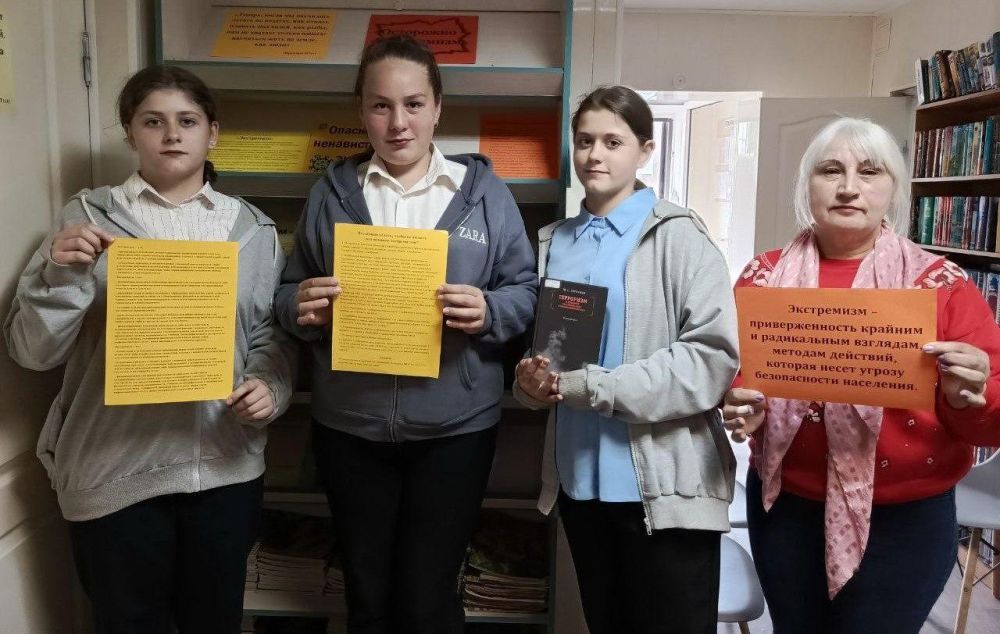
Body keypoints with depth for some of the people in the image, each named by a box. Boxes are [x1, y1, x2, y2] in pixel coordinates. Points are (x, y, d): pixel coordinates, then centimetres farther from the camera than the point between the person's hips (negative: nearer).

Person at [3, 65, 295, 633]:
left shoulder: (253, 227, 6)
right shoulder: (89, 218, 0)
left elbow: (273, 333, 8)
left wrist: (270, 387, -11)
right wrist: (62, 275, -18)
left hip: (226, 464, 2)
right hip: (115, 469, -1)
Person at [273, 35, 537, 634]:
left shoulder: (484, 189, 1)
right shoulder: (332, 191, 6)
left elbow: (526, 291, 2)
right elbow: (289, 292, 10)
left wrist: (490, 312, -19)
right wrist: (304, 307, -12)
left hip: (454, 427, -2)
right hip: (350, 427, 2)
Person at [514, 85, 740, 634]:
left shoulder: (678, 237, -7)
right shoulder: (553, 242, 10)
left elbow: (713, 357, -16)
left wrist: (591, 386, -20)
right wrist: (532, 380, -6)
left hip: (665, 487, -5)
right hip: (579, 480, 5)